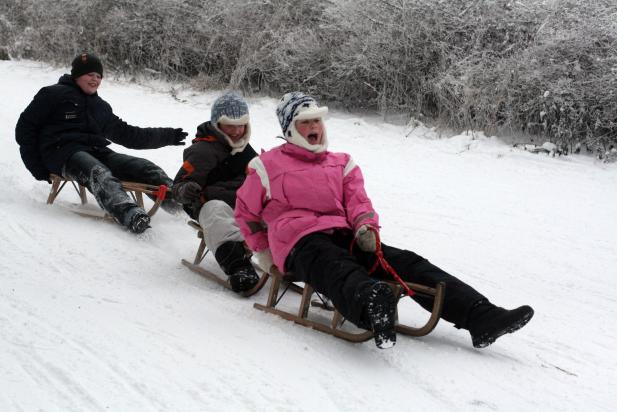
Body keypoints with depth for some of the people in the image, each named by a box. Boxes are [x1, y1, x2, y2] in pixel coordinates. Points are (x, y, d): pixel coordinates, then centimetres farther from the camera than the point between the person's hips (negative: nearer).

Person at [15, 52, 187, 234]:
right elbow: (25, 128, 4)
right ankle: (130, 214, -63)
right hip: (62, 151, -7)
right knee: (98, 173, -38)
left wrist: (166, 136, 24)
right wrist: (38, 168, -4)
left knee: (144, 167, -15)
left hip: (95, 151, 7)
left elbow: (126, 134, 29)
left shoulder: (101, 107, 25)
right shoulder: (53, 94, 6)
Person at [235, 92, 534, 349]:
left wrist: (365, 227, -9)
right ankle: (374, 309, -80)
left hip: (343, 237, 6)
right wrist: (266, 254, 12)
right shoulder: (268, 166, 13)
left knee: (407, 263, -17)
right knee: (342, 271, -42)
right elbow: (246, 214, 20)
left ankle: (481, 318, -30)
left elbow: (357, 201, 13)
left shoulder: (341, 164, 26)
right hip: (300, 243, -5)